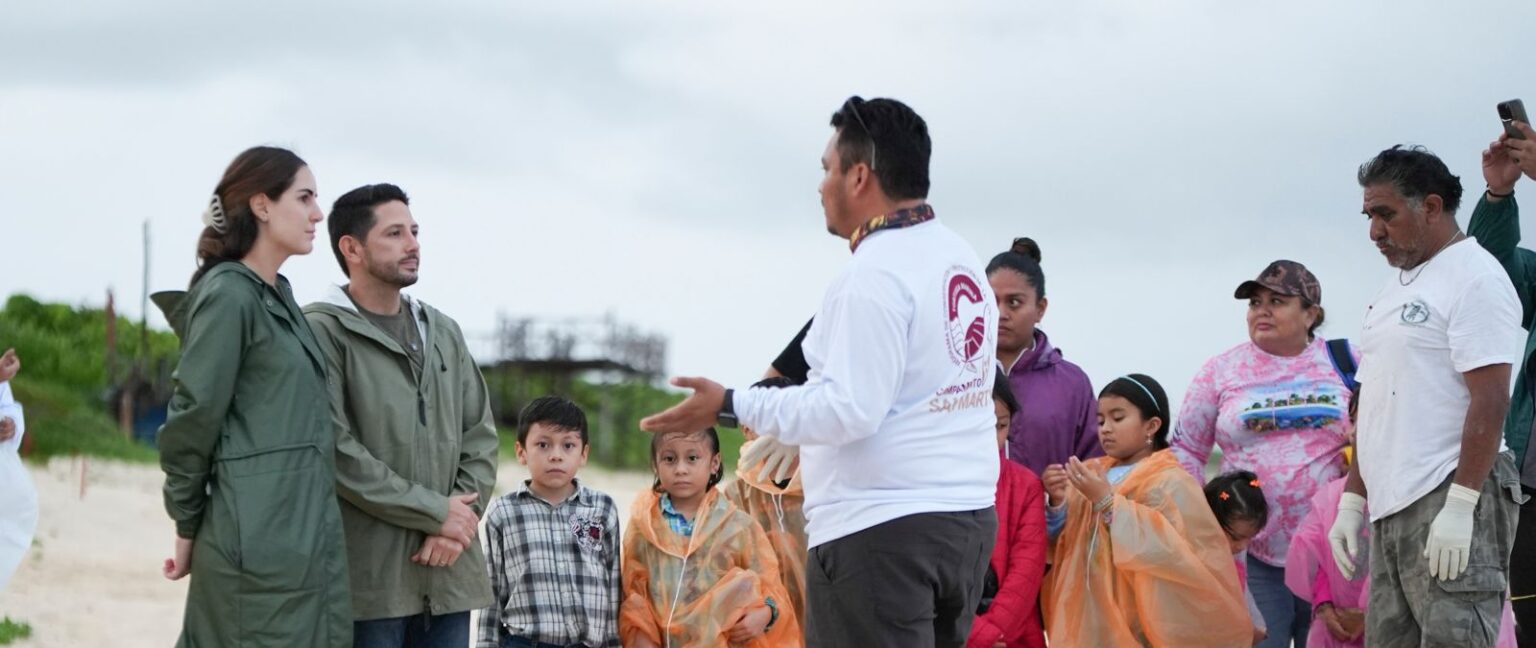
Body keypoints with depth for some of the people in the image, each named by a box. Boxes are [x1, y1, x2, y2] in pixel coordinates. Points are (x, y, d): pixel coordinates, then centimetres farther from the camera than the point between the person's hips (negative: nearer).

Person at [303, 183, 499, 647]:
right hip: (367, 576, -6)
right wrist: (435, 512, -11)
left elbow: (481, 437, 14)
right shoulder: (322, 331, -4)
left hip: (448, 574, 6)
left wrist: (460, 522, -4)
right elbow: (335, 452, -13)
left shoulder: (443, 332, 18)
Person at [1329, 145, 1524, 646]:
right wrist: (1352, 502, 19)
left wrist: (1458, 507, -20)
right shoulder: (1392, 294, 22)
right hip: (1391, 510, 9)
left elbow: (1490, 399, -14)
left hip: (1452, 501, -9)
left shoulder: (1473, 277, -5)